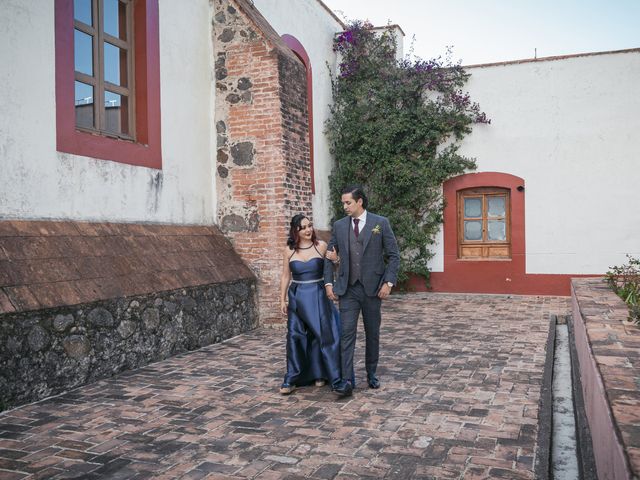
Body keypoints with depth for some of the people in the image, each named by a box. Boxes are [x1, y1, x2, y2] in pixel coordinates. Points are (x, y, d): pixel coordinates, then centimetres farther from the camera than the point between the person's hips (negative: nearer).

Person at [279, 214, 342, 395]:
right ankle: (291, 379, 11)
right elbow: (286, 276, 9)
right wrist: (282, 300, 7)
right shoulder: (289, 250, 3)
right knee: (295, 337, 2)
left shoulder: (321, 246, -2)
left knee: (323, 335, 2)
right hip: (297, 298, 1)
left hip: (318, 297, -1)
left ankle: (319, 374, 19)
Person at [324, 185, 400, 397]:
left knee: (372, 333, 10)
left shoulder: (380, 223, -3)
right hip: (347, 289, 1)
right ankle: (346, 380, -7)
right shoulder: (339, 226, 5)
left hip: (373, 288, -1)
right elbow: (329, 257, 12)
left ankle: (371, 373, 26)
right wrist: (329, 283, 3)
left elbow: (393, 255, -1)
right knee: (347, 333, -6)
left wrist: (388, 282, -9)